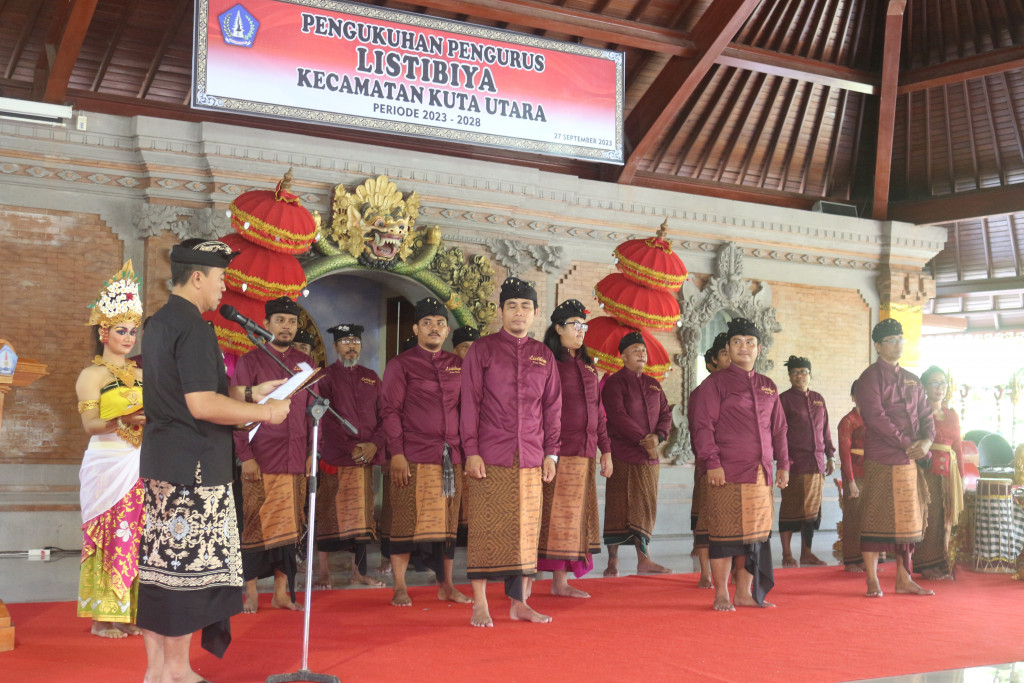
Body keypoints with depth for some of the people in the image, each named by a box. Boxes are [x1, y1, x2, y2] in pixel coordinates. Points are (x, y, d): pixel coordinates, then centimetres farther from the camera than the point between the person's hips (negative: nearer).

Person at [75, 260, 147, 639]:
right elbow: (90, 424, -11)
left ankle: (130, 612, 7)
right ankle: (103, 616, 1)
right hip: (108, 463, -4)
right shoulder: (91, 375, 0)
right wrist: (125, 420, -26)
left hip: (142, 465, 5)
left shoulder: (142, 373, 15)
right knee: (110, 537, -5)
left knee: (138, 537, 1)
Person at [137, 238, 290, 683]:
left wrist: (251, 393, 19)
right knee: (191, 564, -1)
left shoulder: (159, 324, 15)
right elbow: (203, 405, -23)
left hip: (160, 462, 10)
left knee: (161, 562, 12)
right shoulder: (193, 327, -16)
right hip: (194, 467, -10)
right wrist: (264, 413, -12)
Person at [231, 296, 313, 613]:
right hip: (260, 461, -3)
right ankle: (250, 592, 8)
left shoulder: (305, 363, 13)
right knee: (255, 525, 0)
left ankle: (282, 592, 13)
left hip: (296, 461, 4)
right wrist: (245, 455, -8)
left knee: (288, 525, 6)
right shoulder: (249, 362, 2)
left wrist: (313, 452, 8)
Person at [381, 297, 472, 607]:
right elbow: (390, 410, -2)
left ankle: (446, 585, 16)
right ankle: (400, 588, 6)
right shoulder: (400, 364, 2)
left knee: (448, 523, 7)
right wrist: (396, 453, -9)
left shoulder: (457, 365, 14)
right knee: (407, 522, -2)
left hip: (451, 457, 4)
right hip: (414, 459, -4)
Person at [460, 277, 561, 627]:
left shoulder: (544, 356, 13)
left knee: (526, 529, 5)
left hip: (531, 460, 3)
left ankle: (519, 602, 12)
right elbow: (470, 403, -1)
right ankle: (480, 605, 3)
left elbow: (553, 408, 14)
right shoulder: (482, 350, 3)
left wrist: (551, 453, 7)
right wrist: (471, 450, -8)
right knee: (486, 529, -2)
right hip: (490, 458, -3)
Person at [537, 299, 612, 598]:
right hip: (557, 451, -7)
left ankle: (561, 581, 13)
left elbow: (598, 409, 20)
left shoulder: (587, 365, 17)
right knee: (554, 515, -5)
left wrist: (605, 450, 16)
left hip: (585, 452, 7)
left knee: (575, 517, 8)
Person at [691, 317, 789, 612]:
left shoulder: (768, 387, 18)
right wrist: (712, 462, -12)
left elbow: (779, 429, 22)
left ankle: (745, 593, 15)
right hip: (727, 474, -5)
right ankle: (721, 595, 5)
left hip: (761, 474, 5)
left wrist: (783, 464, 14)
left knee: (755, 533, 6)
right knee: (725, 533, -3)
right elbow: (703, 425, -4)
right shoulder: (715, 383, 2)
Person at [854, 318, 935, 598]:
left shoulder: (912, 380, 17)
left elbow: (926, 415, 15)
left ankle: (904, 579, 15)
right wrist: (906, 444, -16)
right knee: (876, 519, -4)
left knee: (909, 520, 8)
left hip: (910, 460, 7)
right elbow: (875, 417, -14)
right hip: (881, 460, -7)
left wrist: (927, 441, -6)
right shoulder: (871, 377, -4)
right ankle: (872, 581, 1)